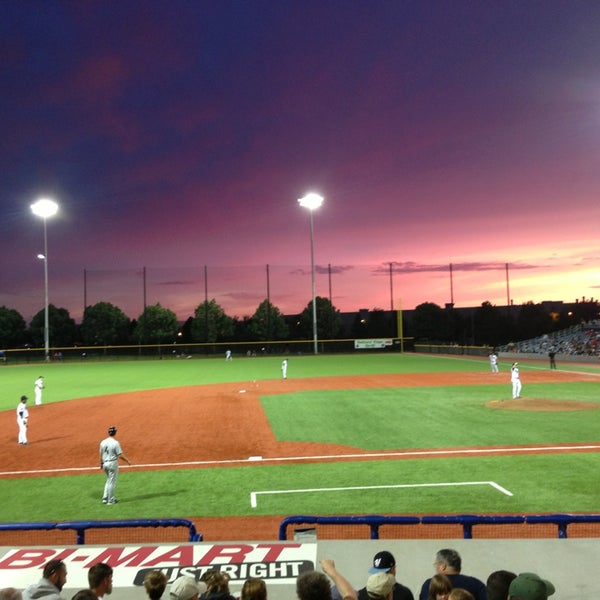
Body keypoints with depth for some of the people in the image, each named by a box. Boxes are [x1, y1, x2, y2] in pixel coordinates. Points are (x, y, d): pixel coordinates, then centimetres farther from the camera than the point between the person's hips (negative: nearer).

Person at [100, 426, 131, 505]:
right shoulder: (115, 443, -16)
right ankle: (111, 500, 10)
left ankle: (105, 498, 20)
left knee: (108, 481, 21)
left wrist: (101, 464, 22)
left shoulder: (103, 442, 1)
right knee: (112, 482, 3)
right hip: (113, 463, -6)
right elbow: (120, 455, -16)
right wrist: (127, 460, -2)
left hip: (105, 463, 6)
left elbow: (101, 454, 10)